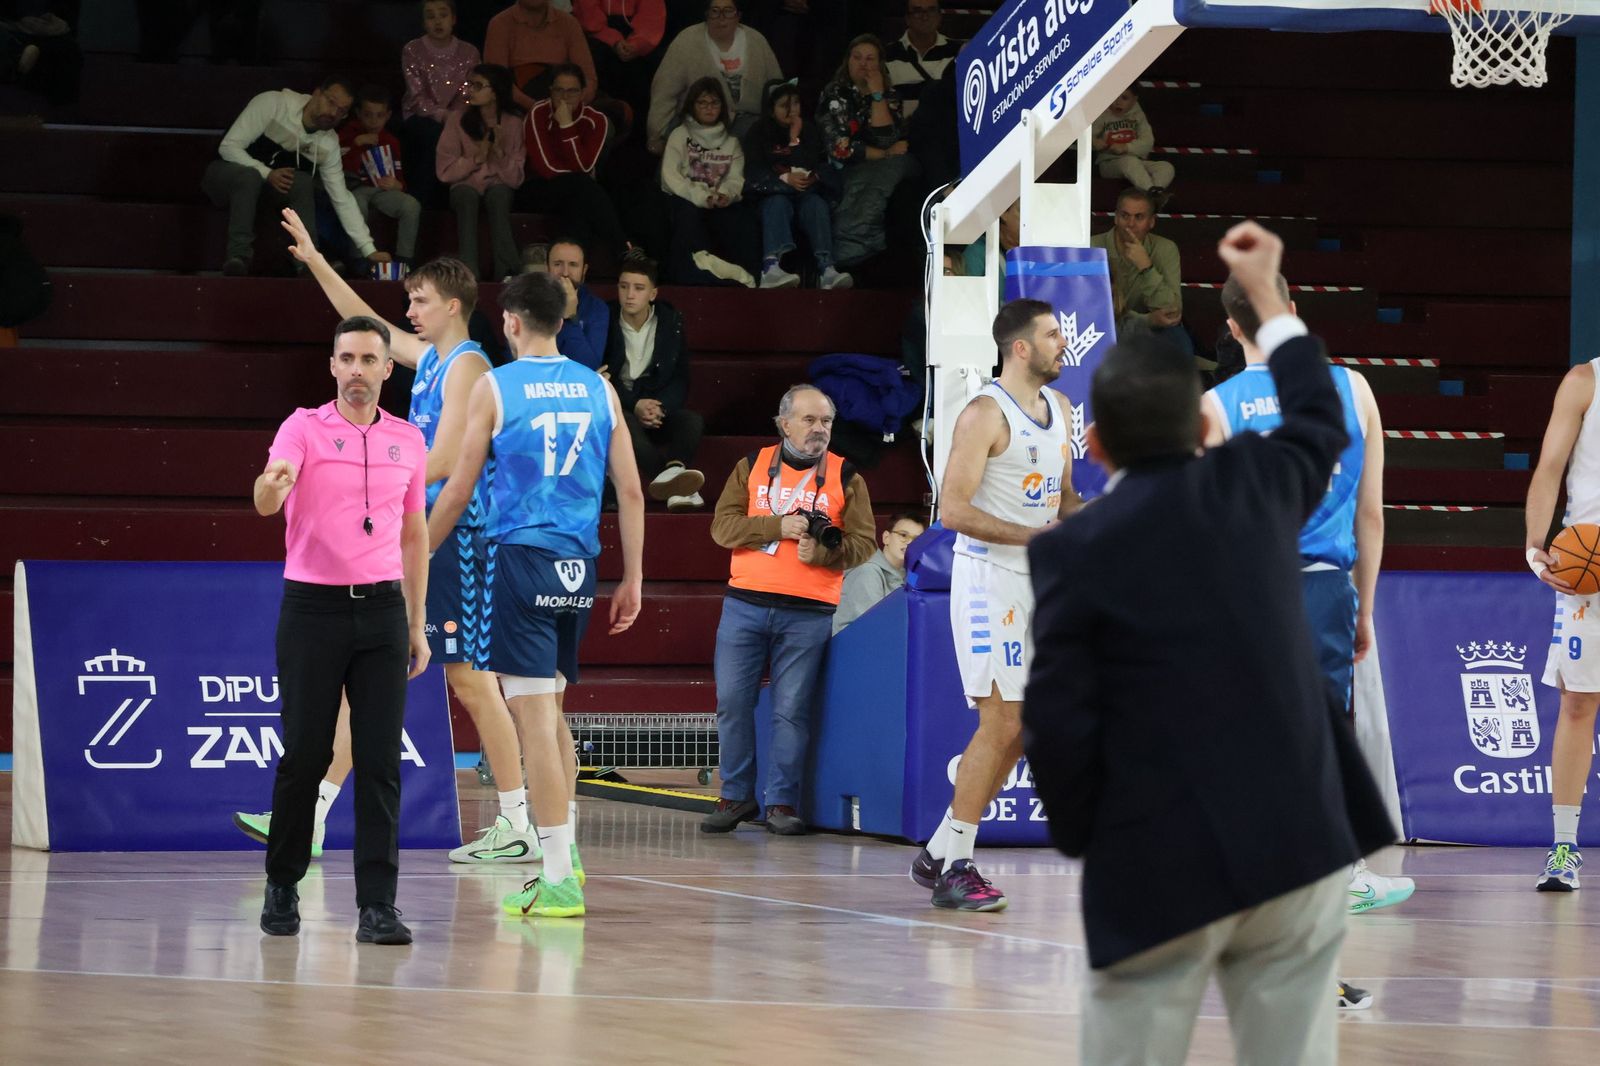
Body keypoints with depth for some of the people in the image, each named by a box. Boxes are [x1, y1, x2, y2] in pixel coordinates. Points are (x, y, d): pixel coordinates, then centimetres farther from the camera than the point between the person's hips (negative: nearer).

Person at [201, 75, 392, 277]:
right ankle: (238, 256, -36)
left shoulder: (329, 145, -8)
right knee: (250, 176, -39)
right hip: (225, 174, -4)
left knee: (303, 183, -28)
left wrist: (369, 250, -13)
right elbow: (229, 147, -22)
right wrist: (266, 173, -34)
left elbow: (342, 199, -6)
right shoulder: (273, 103, -22)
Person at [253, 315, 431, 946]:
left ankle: (377, 906, -3)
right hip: (313, 608, -3)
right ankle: (282, 888, 19)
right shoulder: (304, 428, -2)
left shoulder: (408, 441, 10)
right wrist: (272, 484, -44)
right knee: (304, 753, 0)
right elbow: (266, 502, -20)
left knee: (380, 762, -3)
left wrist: (416, 624, 14)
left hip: (382, 610, 3)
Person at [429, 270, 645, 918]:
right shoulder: (599, 390, 9)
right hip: (579, 568, 5)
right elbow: (630, 489, 7)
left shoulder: (494, 387, -3)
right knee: (549, 706, 21)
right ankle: (565, 851, 20)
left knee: (534, 714, -5)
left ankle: (559, 880, -9)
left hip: (521, 558, -5)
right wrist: (632, 580, 12)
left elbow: (459, 489, -1)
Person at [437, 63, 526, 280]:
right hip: (466, 184, 0)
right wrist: (476, 159, -17)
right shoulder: (457, 119, -1)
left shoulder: (513, 123, -2)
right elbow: (445, 172, -4)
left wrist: (500, 152, -21)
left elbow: (515, 179, -5)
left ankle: (505, 272, -42)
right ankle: (469, 271, -45)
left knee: (498, 193, -35)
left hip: (498, 187, 0)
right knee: (466, 196, -35)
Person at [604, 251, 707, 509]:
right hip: (618, 405, -2)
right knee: (628, 425, -38)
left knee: (692, 420, -30)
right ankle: (676, 484, -59)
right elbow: (601, 377, -3)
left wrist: (659, 407, -17)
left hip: (661, 407, 2)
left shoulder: (672, 320, 5)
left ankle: (673, 472, -61)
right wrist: (634, 405, -18)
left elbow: (680, 378, 3)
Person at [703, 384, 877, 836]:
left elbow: (862, 542, 1)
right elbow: (723, 526, -1)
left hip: (809, 613, -1)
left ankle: (782, 802, 6)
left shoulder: (845, 476, 7)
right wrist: (779, 527, -12)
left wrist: (822, 552, -17)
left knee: (792, 710, -2)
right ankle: (736, 796, 13)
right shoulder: (752, 467, 9)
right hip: (745, 606, 1)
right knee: (732, 702, 1)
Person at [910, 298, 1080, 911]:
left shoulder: (1058, 408, 13)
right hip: (989, 578, -9)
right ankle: (956, 869, -3)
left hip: (1036, 583, 9)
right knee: (1000, 723, -10)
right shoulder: (985, 414, -14)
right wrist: (1037, 535, -22)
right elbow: (953, 509, -19)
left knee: (1017, 728, 9)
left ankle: (938, 854, 18)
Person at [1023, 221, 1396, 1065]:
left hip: (1159, 865, -4)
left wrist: (1080, 838, 9)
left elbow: (1058, 719, -8)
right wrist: (1265, 295, 43)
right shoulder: (1253, 484, 6)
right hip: (1301, 839, 4)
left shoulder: (1075, 550, -7)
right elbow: (1321, 421, 30)